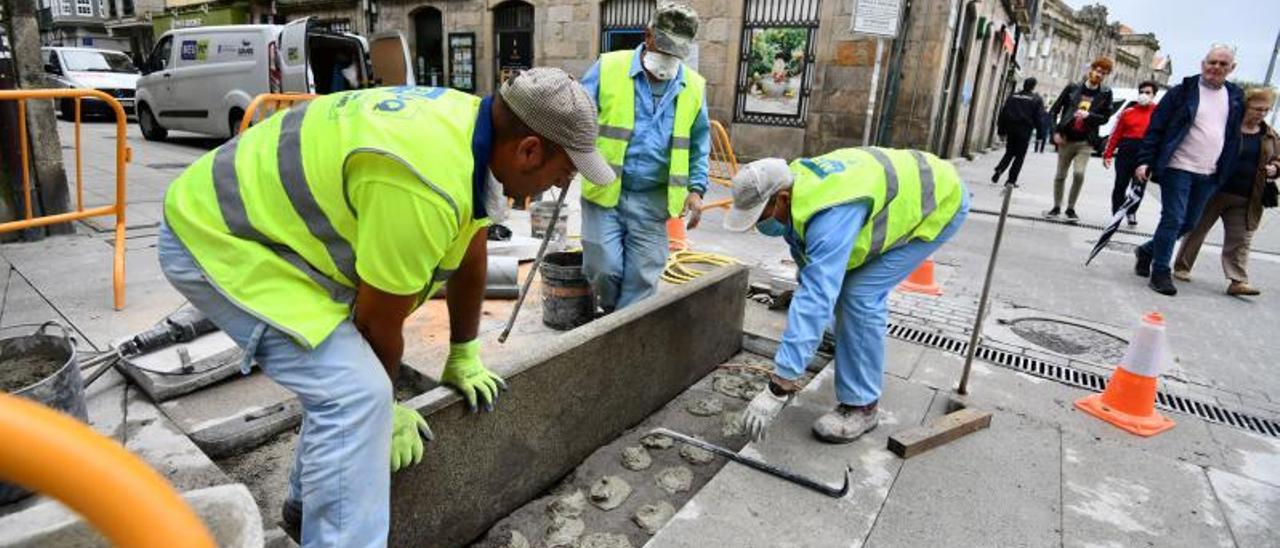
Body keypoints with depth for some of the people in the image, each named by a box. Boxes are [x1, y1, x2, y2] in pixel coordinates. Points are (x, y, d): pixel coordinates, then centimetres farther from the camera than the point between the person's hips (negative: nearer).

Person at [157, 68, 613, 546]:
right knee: (354, 391, -19)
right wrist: (385, 405, -2)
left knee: (346, 367, 18)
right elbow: (380, 320, -21)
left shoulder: (473, 127, -4)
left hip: (264, 211, 10)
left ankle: (311, 503, 37)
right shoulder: (425, 185, -34)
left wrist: (464, 356, 18)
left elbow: (470, 256, 8)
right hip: (217, 239, -10)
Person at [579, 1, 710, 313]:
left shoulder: (694, 87, 6)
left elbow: (699, 144, 14)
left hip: (653, 200, 2)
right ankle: (611, 319, 27)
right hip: (604, 193, -2)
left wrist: (696, 188, 3)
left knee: (642, 278, 3)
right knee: (605, 268, -5)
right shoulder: (608, 68, -3)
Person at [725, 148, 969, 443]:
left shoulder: (831, 216, -40)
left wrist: (777, 389, -45)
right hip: (903, 191, 9)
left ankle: (861, 407, -5)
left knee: (861, 295, -18)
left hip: (940, 200, -8)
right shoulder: (793, 186, -12)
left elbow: (816, 300, -45)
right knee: (842, 284, 7)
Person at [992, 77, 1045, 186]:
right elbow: (1039, 118, -6)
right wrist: (1040, 134, -1)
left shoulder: (1013, 96, 8)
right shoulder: (1037, 100, -1)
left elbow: (1003, 113, 7)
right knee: (1020, 156, 4)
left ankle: (999, 169, -10)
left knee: (1009, 153, 15)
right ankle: (1011, 180, 3)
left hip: (1011, 129, 3)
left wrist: (1001, 130, 10)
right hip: (1025, 131, -3)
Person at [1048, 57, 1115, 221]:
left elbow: (1105, 117, 4)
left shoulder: (1105, 93, 4)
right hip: (1066, 139, 1)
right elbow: (1055, 109, 3)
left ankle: (1070, 208, 1)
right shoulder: (1073, 87, 2)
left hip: (1086, 142, -1)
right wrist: (1056, 132, -6)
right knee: (1060, 175, 7)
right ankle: (1056, 207, 23)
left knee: (1079, 173, -17)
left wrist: (1089, 116, -15)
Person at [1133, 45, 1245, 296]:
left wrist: (1225, 172, 9)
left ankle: (1147, 251, 28)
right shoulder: (1183, 92, -3)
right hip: (1178, 169, -5)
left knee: (1189, 223, 10)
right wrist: (1145, 161, -15)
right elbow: (1155, 128, -6)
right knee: (1173, 219, -8)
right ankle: (1160, 272, 0)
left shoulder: (1235, 97, 12)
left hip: (1209, 175, 5)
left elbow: (1234, 137, 16)